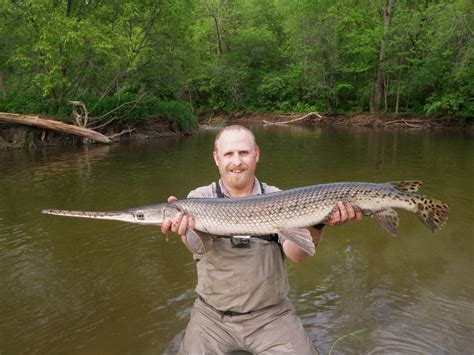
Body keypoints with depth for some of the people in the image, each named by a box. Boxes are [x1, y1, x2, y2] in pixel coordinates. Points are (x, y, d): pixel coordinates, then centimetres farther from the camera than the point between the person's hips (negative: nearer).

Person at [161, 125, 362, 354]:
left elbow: (295, 253, -13)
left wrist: (317, 225, -33)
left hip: (271, 313, 0)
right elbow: (201, 245, -22)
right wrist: (185, 225, -45)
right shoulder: (200, 197, -3)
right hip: (213, 315, 0)